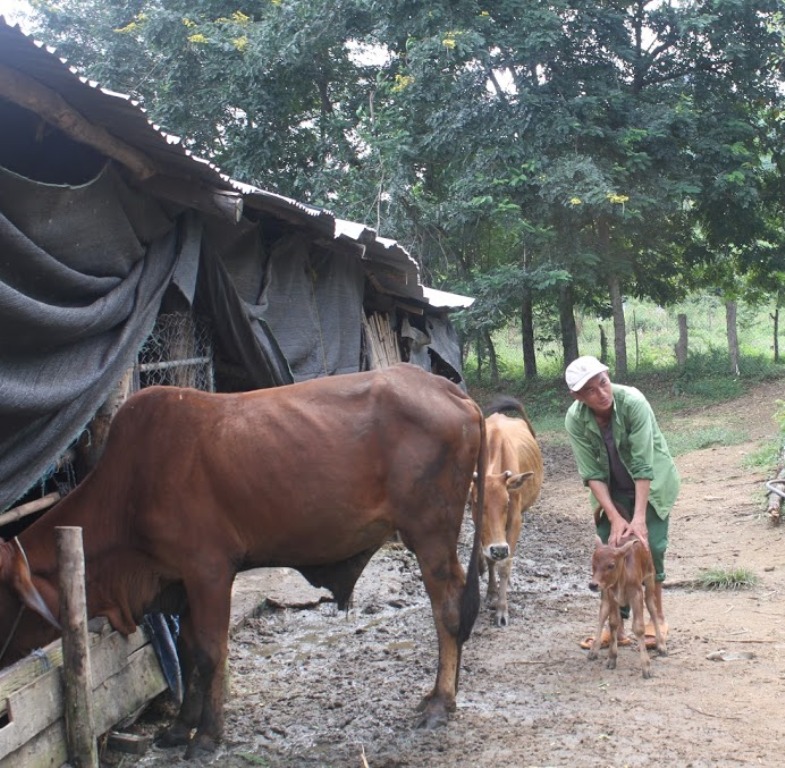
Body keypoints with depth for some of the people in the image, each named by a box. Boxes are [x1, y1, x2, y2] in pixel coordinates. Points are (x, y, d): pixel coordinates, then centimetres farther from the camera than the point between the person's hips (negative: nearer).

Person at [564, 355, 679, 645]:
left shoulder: (633, 402, -30)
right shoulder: (575, 420, -21)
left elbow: (643, 465, -30)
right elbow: (592, 474, -17)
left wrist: (639, 517, -32)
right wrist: (615, 518, -25)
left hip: (651, 483, -2)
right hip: (611, 491, 2)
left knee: (650, 545, -11)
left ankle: (657, 616, 10)